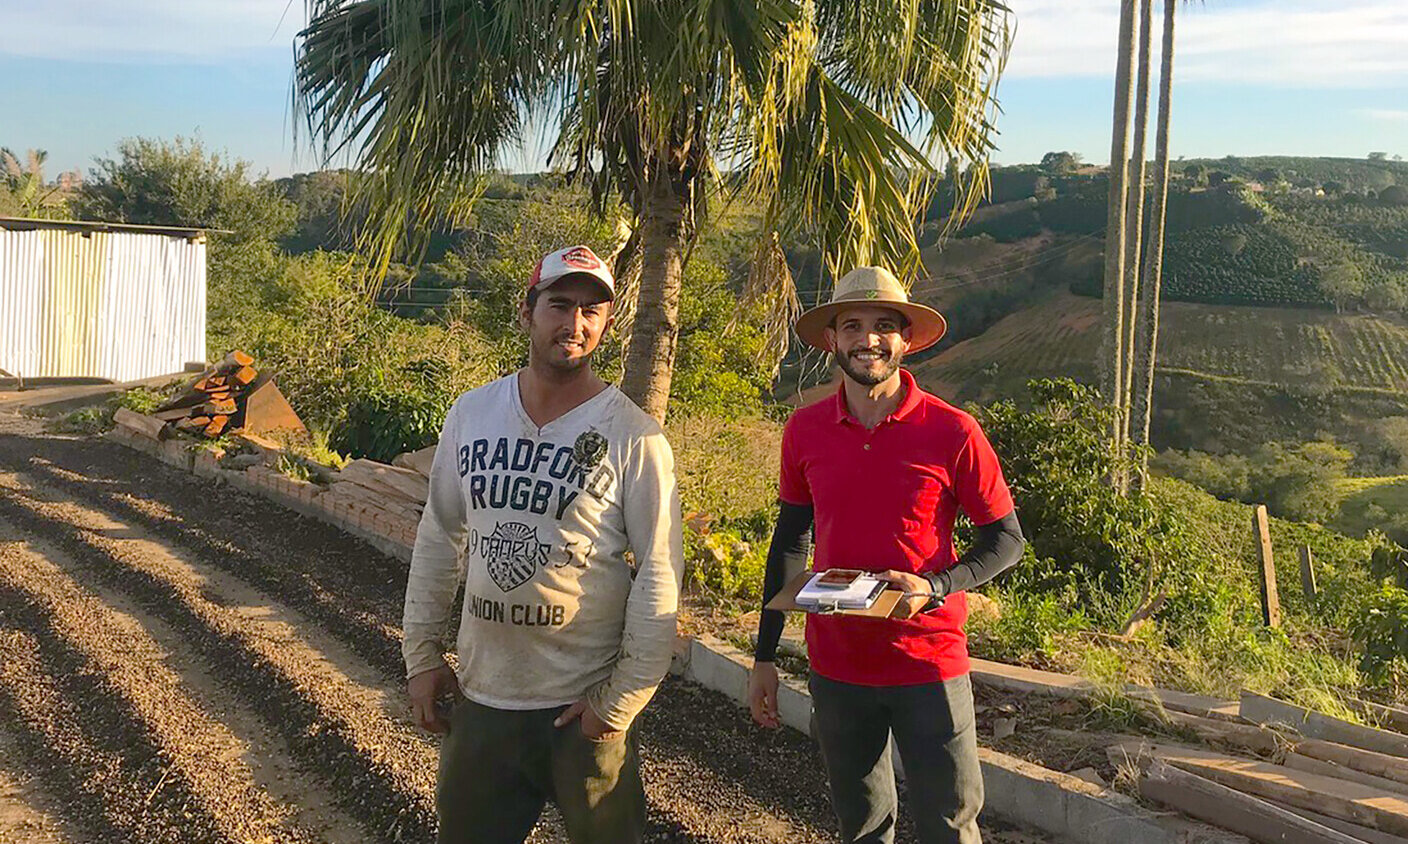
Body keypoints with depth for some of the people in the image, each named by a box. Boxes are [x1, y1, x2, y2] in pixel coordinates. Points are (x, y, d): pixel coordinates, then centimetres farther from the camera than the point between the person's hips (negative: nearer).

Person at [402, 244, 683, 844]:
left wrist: (620, 702, -12)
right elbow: (438, 539, 10)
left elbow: (658, 577, -11)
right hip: (481, 698, 4)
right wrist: (421, 654, 8)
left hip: (585, 708, -4)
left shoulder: (635, 438, -12)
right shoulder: (471, 413, 2)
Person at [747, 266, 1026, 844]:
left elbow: (1006, 539, -3)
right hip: (835, 666, 3)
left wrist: (933, 588, -21)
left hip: (929, 664, -3)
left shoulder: (953, 432, -11)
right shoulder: (804, 430, -1)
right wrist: (764, 657, 8)